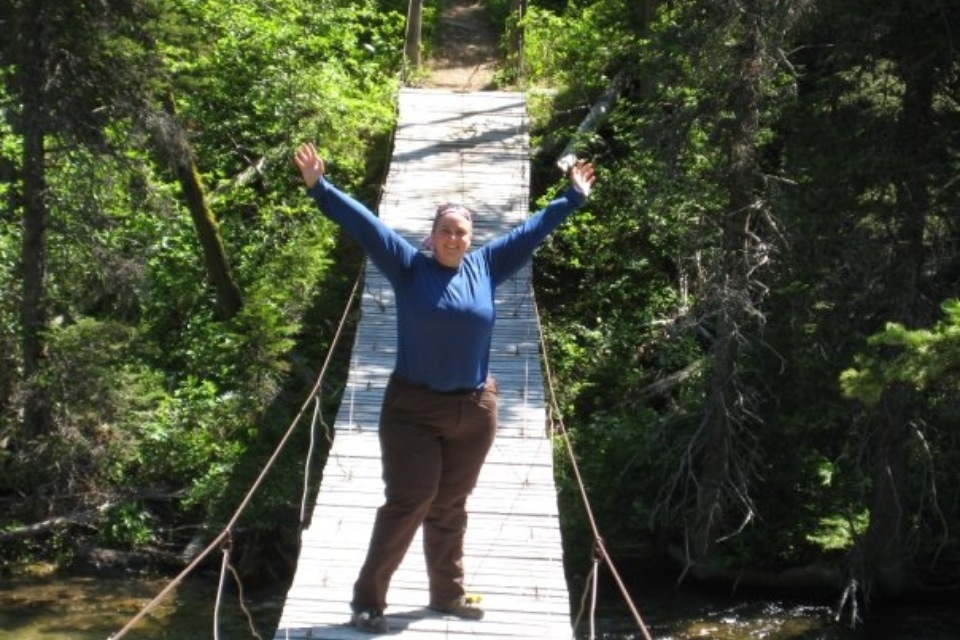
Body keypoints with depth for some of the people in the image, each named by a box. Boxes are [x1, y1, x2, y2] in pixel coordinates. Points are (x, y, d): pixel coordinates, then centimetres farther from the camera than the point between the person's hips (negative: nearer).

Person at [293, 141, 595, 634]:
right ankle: (368, 599, 3)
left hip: (474, 411, 4)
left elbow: (532, 230, 15)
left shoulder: (486, 267, 5)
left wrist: (573, 198, 23)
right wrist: (319, 188, -16)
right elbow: (364, 224, -9)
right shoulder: (409, 266, -4)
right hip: (413, 409, -4)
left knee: (450, 508, 14)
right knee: (407, 504, -6)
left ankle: (448, 594, 26)